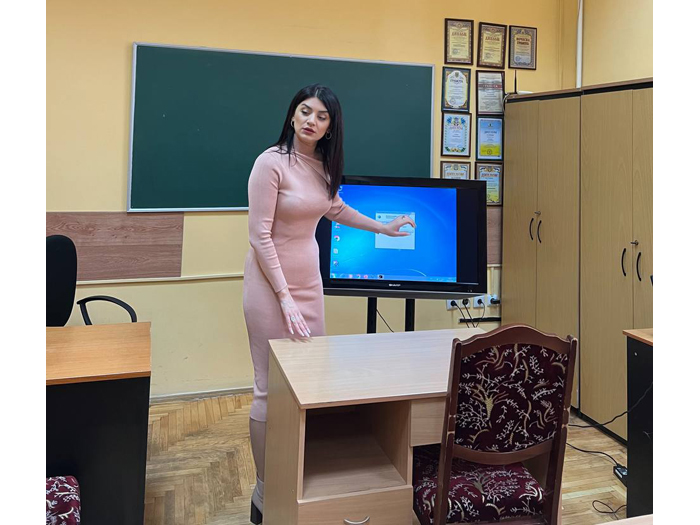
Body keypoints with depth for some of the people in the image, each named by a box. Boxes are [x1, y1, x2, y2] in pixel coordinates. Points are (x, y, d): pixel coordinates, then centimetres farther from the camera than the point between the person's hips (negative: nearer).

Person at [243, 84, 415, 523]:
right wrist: (284, 297, -18)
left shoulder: (324, 165, 7)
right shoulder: (271, 162, -14)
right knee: (273, 388, -2)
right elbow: (259, 237, -15)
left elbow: (335, 209, 27)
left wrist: (383, 227, 37)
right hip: (270, 283, -7)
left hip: (309, 281, 7)